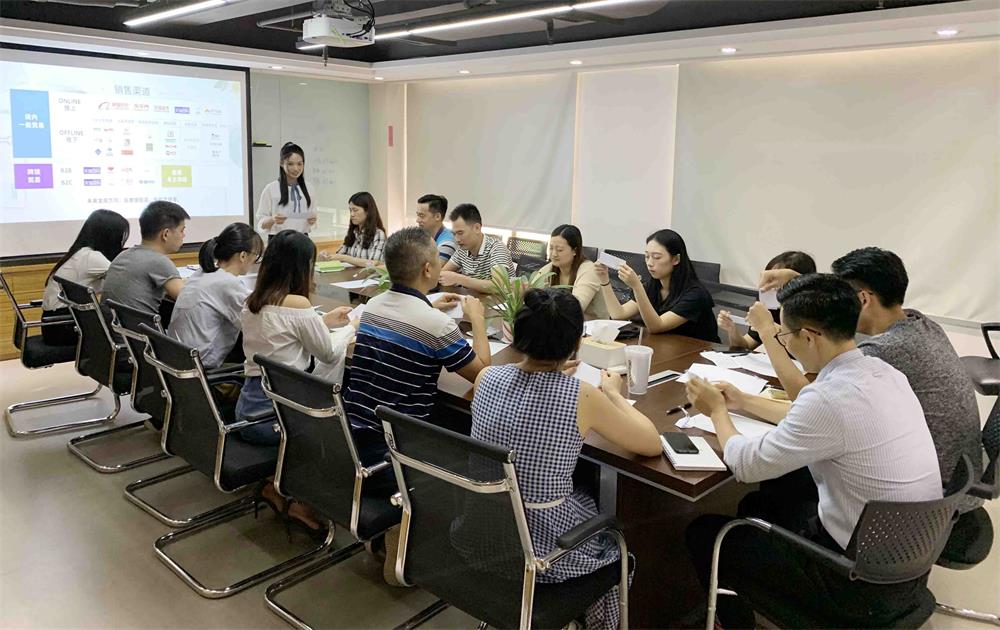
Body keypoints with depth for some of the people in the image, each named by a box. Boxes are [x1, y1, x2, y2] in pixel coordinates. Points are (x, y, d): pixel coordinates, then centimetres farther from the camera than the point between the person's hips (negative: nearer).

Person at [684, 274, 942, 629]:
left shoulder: (830, 396, -29)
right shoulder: (881, 372, -2)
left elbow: (746, 465, -17)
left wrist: (717, 411, 1)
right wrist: (743, 402, 21)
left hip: (865, 584, -8)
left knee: (703, 533, 7)